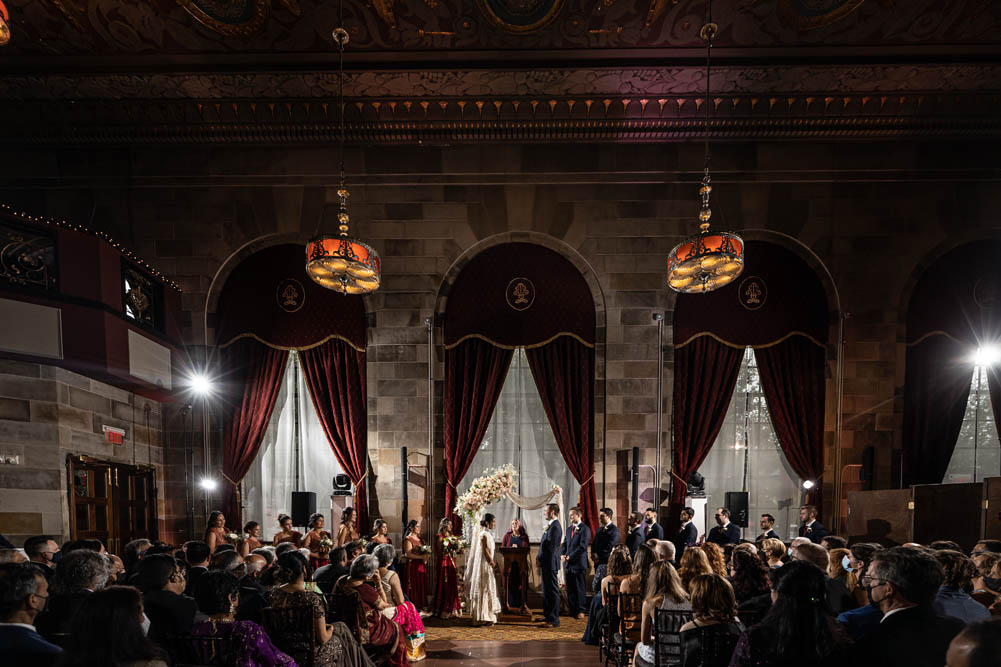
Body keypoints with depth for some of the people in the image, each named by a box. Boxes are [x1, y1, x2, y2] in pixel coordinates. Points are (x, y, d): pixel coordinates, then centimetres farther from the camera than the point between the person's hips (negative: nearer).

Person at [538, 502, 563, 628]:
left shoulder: (555, 526, -17)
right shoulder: (551, 525, 16)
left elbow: (551, 547, -20)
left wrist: (541, 559, -14)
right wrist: (539, 557, 9)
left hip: (550, 563, -10)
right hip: (546, 563, 10)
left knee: (552, 591, -4)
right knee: (546, 590, 17)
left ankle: (554, 620, 0)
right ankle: (547, 616, 27)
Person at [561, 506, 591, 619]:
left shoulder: (585, 529, -8)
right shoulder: (569, 529, 17)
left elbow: (582, 547, -15)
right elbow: (565, 544, 18)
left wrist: (570, 556, -15)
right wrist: (562, 555, -1)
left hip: (579, 563, -7)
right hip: (568, 564, 7)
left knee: (580, 588, -1)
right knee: (570, 588, 9)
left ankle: (580, 611, 7)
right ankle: (572, 610, 16)